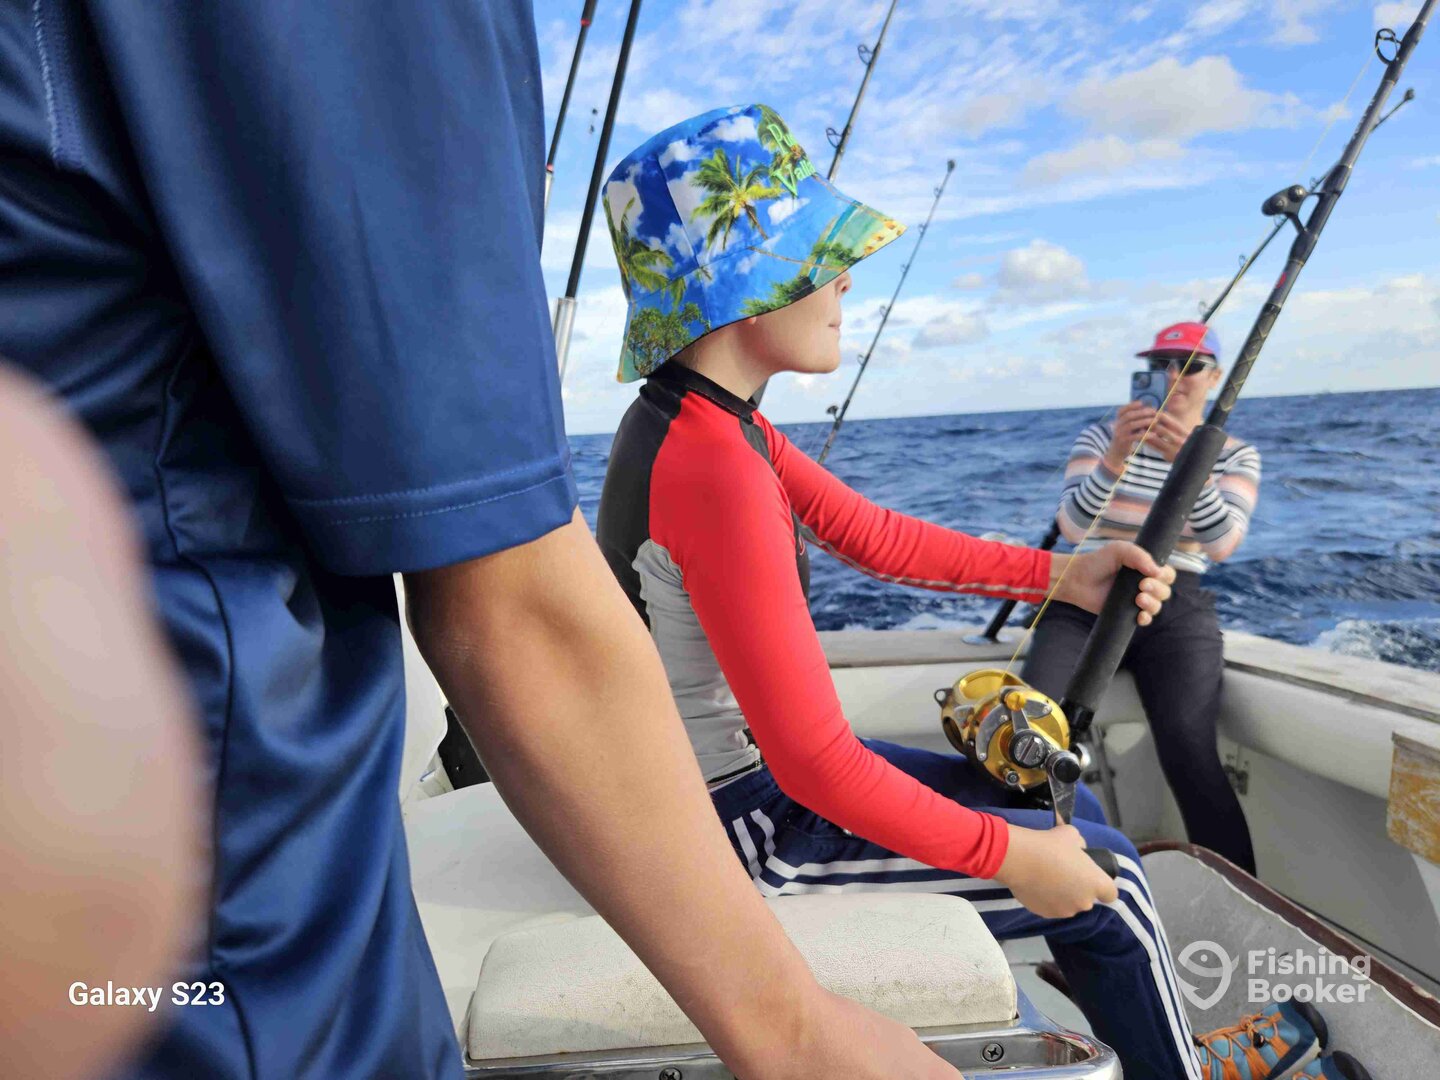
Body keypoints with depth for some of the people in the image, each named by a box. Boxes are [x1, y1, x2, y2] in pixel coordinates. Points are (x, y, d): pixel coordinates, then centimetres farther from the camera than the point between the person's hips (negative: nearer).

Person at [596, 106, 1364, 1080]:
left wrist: (1057, 575, -3)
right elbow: (814, 763, -29)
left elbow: (871, 536, 5)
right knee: (1104, 874, 3)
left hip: (753, 771, 9)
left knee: (1069, 814, 16)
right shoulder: (713, 470, -30)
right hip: (742, 827, -8)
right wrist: (1009, 857, -15)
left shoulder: (704, 419, 2)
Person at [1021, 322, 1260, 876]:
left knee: (1189, 750, -26)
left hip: (1175, 608, 0)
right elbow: (1071, 526, -8)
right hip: (1086, 601, 0)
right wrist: (1117, 457, -24)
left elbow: (1222, 544, -9)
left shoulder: (1235, 456, 10)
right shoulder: (1101, 436, 8)